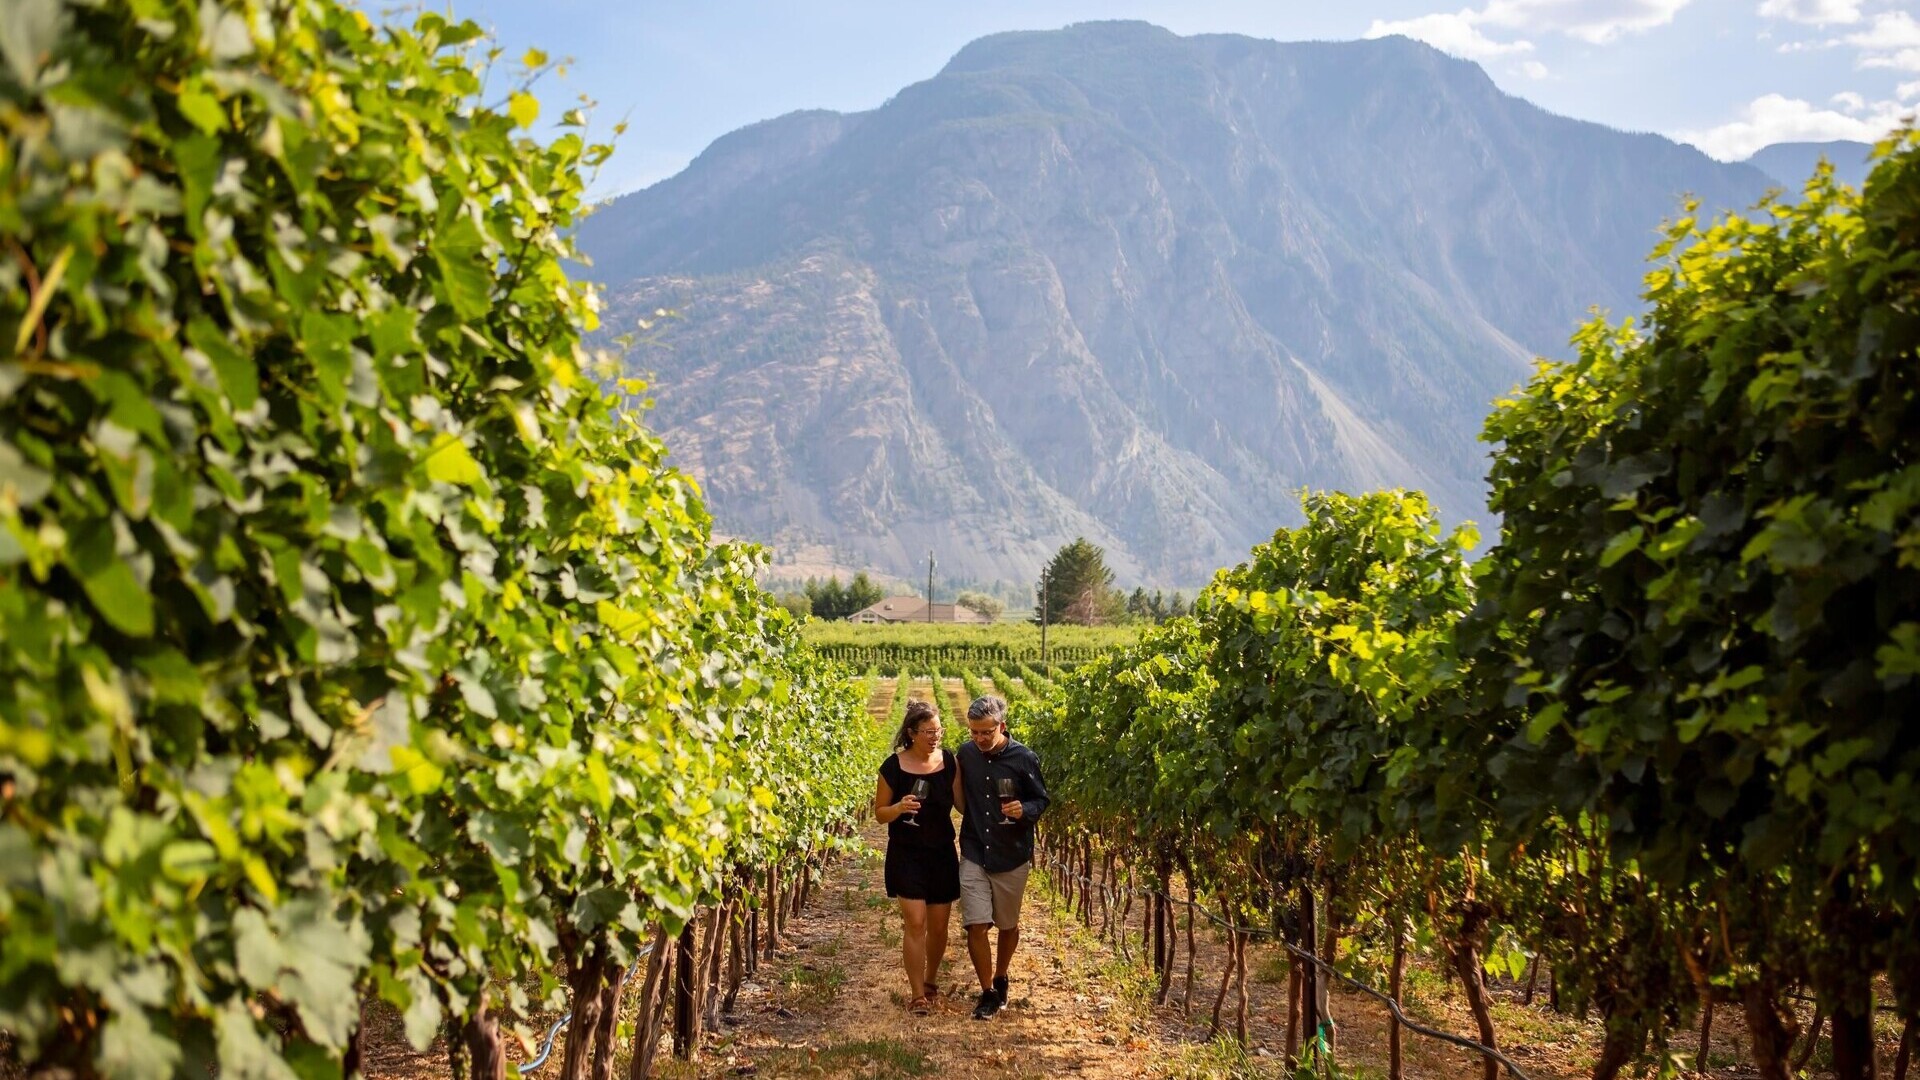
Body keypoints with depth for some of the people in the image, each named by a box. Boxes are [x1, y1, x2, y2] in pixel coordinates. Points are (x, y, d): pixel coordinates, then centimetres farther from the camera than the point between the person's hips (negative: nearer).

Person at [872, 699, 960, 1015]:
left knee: (938, 925, 10)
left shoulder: (949, 761, -1)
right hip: (906, 855, -3)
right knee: (915, 923, -10)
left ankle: (931, 980, 33)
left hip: (942, 854, 3)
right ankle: (918, 995, -1)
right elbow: (880, 812, -1)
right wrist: (899, 807, -21)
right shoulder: (894, 766, -8)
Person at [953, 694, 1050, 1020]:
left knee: (1009, 925, 15)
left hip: (1011, 856, -1)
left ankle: (1000, 979, 39)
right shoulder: (966, 754, -3)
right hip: (974, 855, 1)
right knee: (976, 926, -6)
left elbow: (1042, 800, -3)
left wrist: (1025, 810, -23)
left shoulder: (1024, 759, -12)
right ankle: (988, 994, 9)